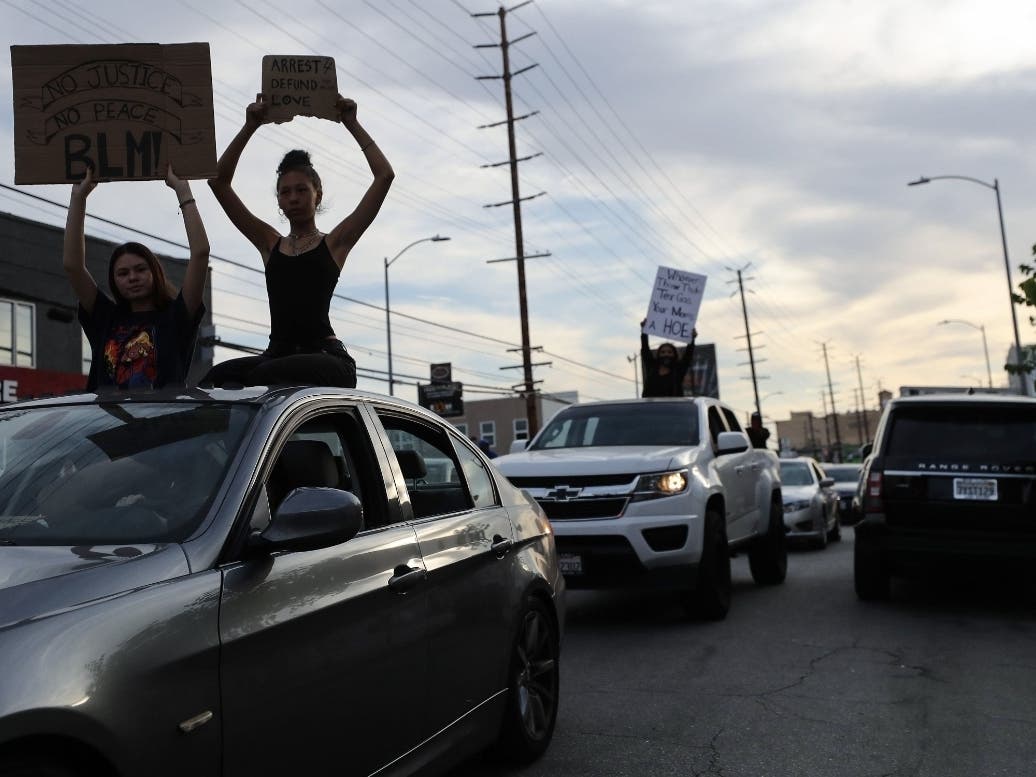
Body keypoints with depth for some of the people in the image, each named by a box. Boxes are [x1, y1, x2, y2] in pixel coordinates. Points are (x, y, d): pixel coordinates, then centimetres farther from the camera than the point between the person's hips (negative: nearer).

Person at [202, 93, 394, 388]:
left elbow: (384, 175, 5)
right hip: (277, 353, 4)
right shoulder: (270, 244, 21)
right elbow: (219, 181, 19)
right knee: (218, 378, -28)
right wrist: (250, 127, 13)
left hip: (325, 356, -4)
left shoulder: (334, 243, 11)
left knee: (267, 374, -36)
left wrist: (352, 124, 9)